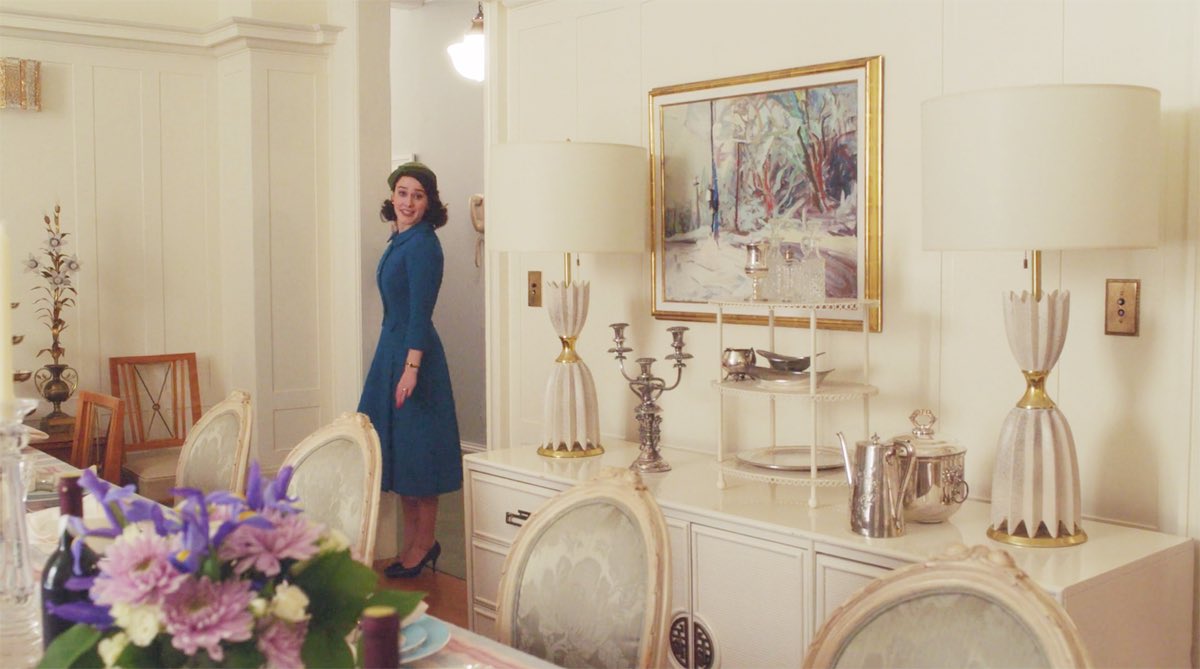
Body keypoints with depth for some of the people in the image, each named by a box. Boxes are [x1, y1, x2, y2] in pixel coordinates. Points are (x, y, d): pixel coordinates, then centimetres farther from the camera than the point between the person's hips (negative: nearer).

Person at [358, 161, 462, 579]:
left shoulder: (422, 244, -13)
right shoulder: (399, 240, 14)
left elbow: (420, 311, -19)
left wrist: (411, 367, -23)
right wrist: (397, 362, 17)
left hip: (413, 352, -9)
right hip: (391, 347, 10)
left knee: (417, 450, -1)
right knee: (399, 450, 13)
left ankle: (423, 544, 11)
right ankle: (412, 544, 22)